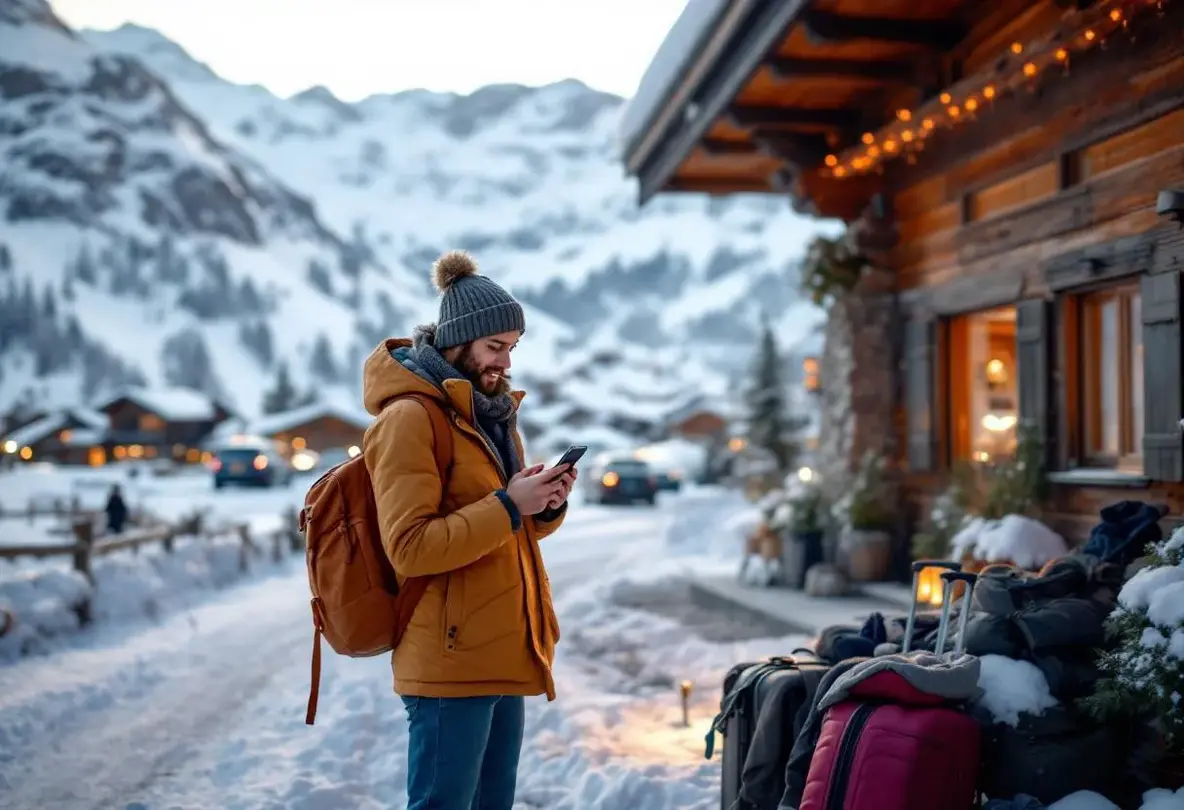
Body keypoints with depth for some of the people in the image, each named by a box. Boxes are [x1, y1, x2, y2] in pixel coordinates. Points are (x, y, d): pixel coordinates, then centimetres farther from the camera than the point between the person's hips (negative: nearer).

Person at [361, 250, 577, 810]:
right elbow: (409, 547, -20)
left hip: (502, 655, 9)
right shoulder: (410, 417, -13)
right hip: (450, 660, -9)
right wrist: (507, 506, -22)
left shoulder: (491, 413, 15)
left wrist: (545, 505, -1)